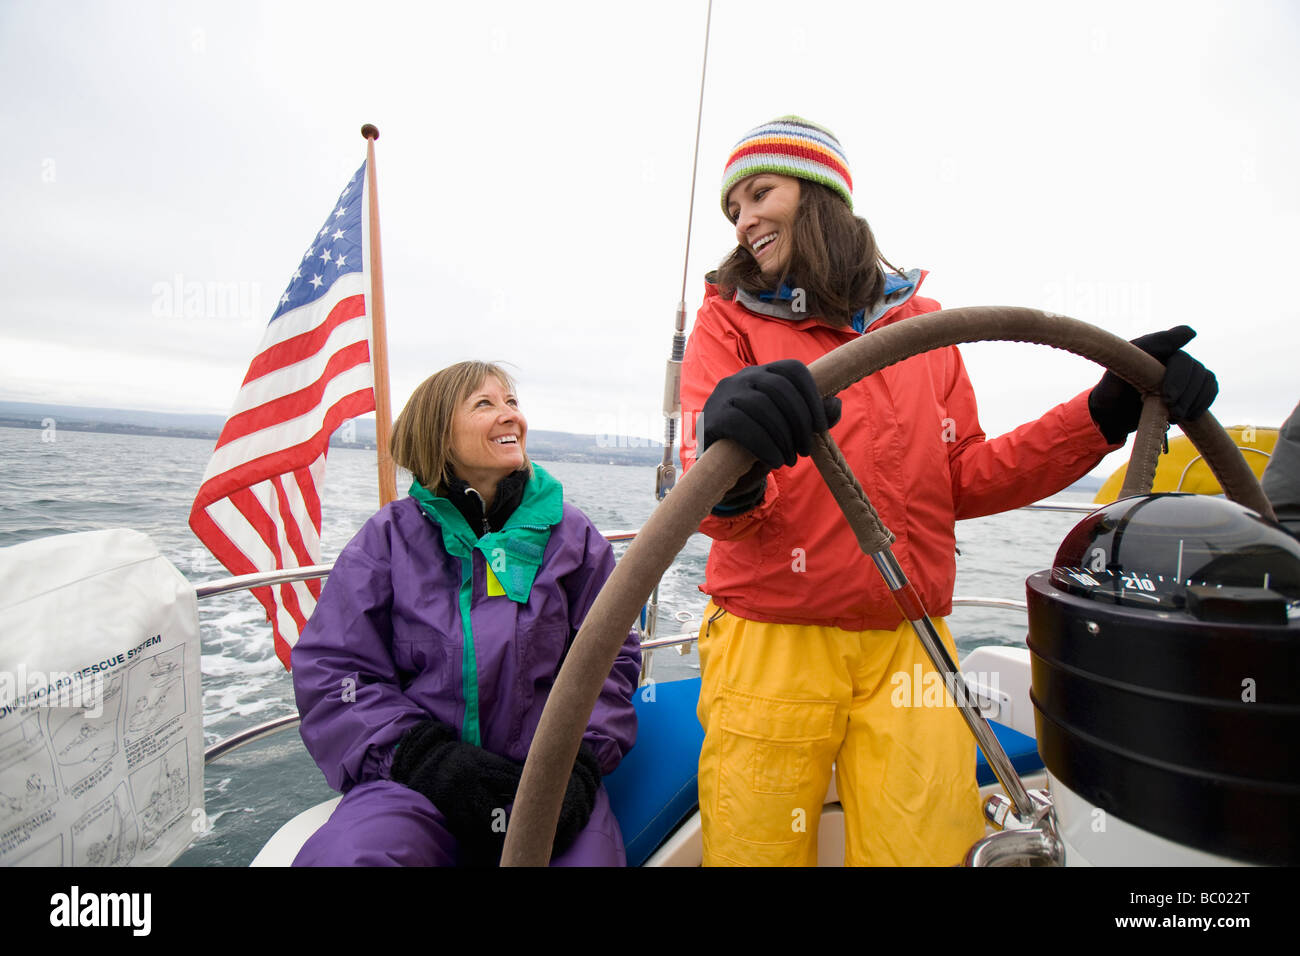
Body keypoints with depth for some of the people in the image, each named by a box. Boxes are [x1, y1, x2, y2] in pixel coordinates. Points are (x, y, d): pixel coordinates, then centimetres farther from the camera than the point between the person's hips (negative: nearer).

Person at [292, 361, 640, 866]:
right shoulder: (392, 534, 4)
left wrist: (578, 758, -8)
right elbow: (331, 667, 2)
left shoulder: (569, 533, 7)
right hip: (416, 776, 0)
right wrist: (426, 756, -12)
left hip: (547, 768, 1)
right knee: (342, 854, -29)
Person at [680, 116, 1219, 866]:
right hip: (769, 646, -1)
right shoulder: (730, 319, 0)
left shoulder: (920, 322, 8)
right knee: (757, 850, 9)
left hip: (908, 648, 2)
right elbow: (715, 502, -14)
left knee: (927, 846, 7)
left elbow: (964, 481, 9)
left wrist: (1108, 413, 2)